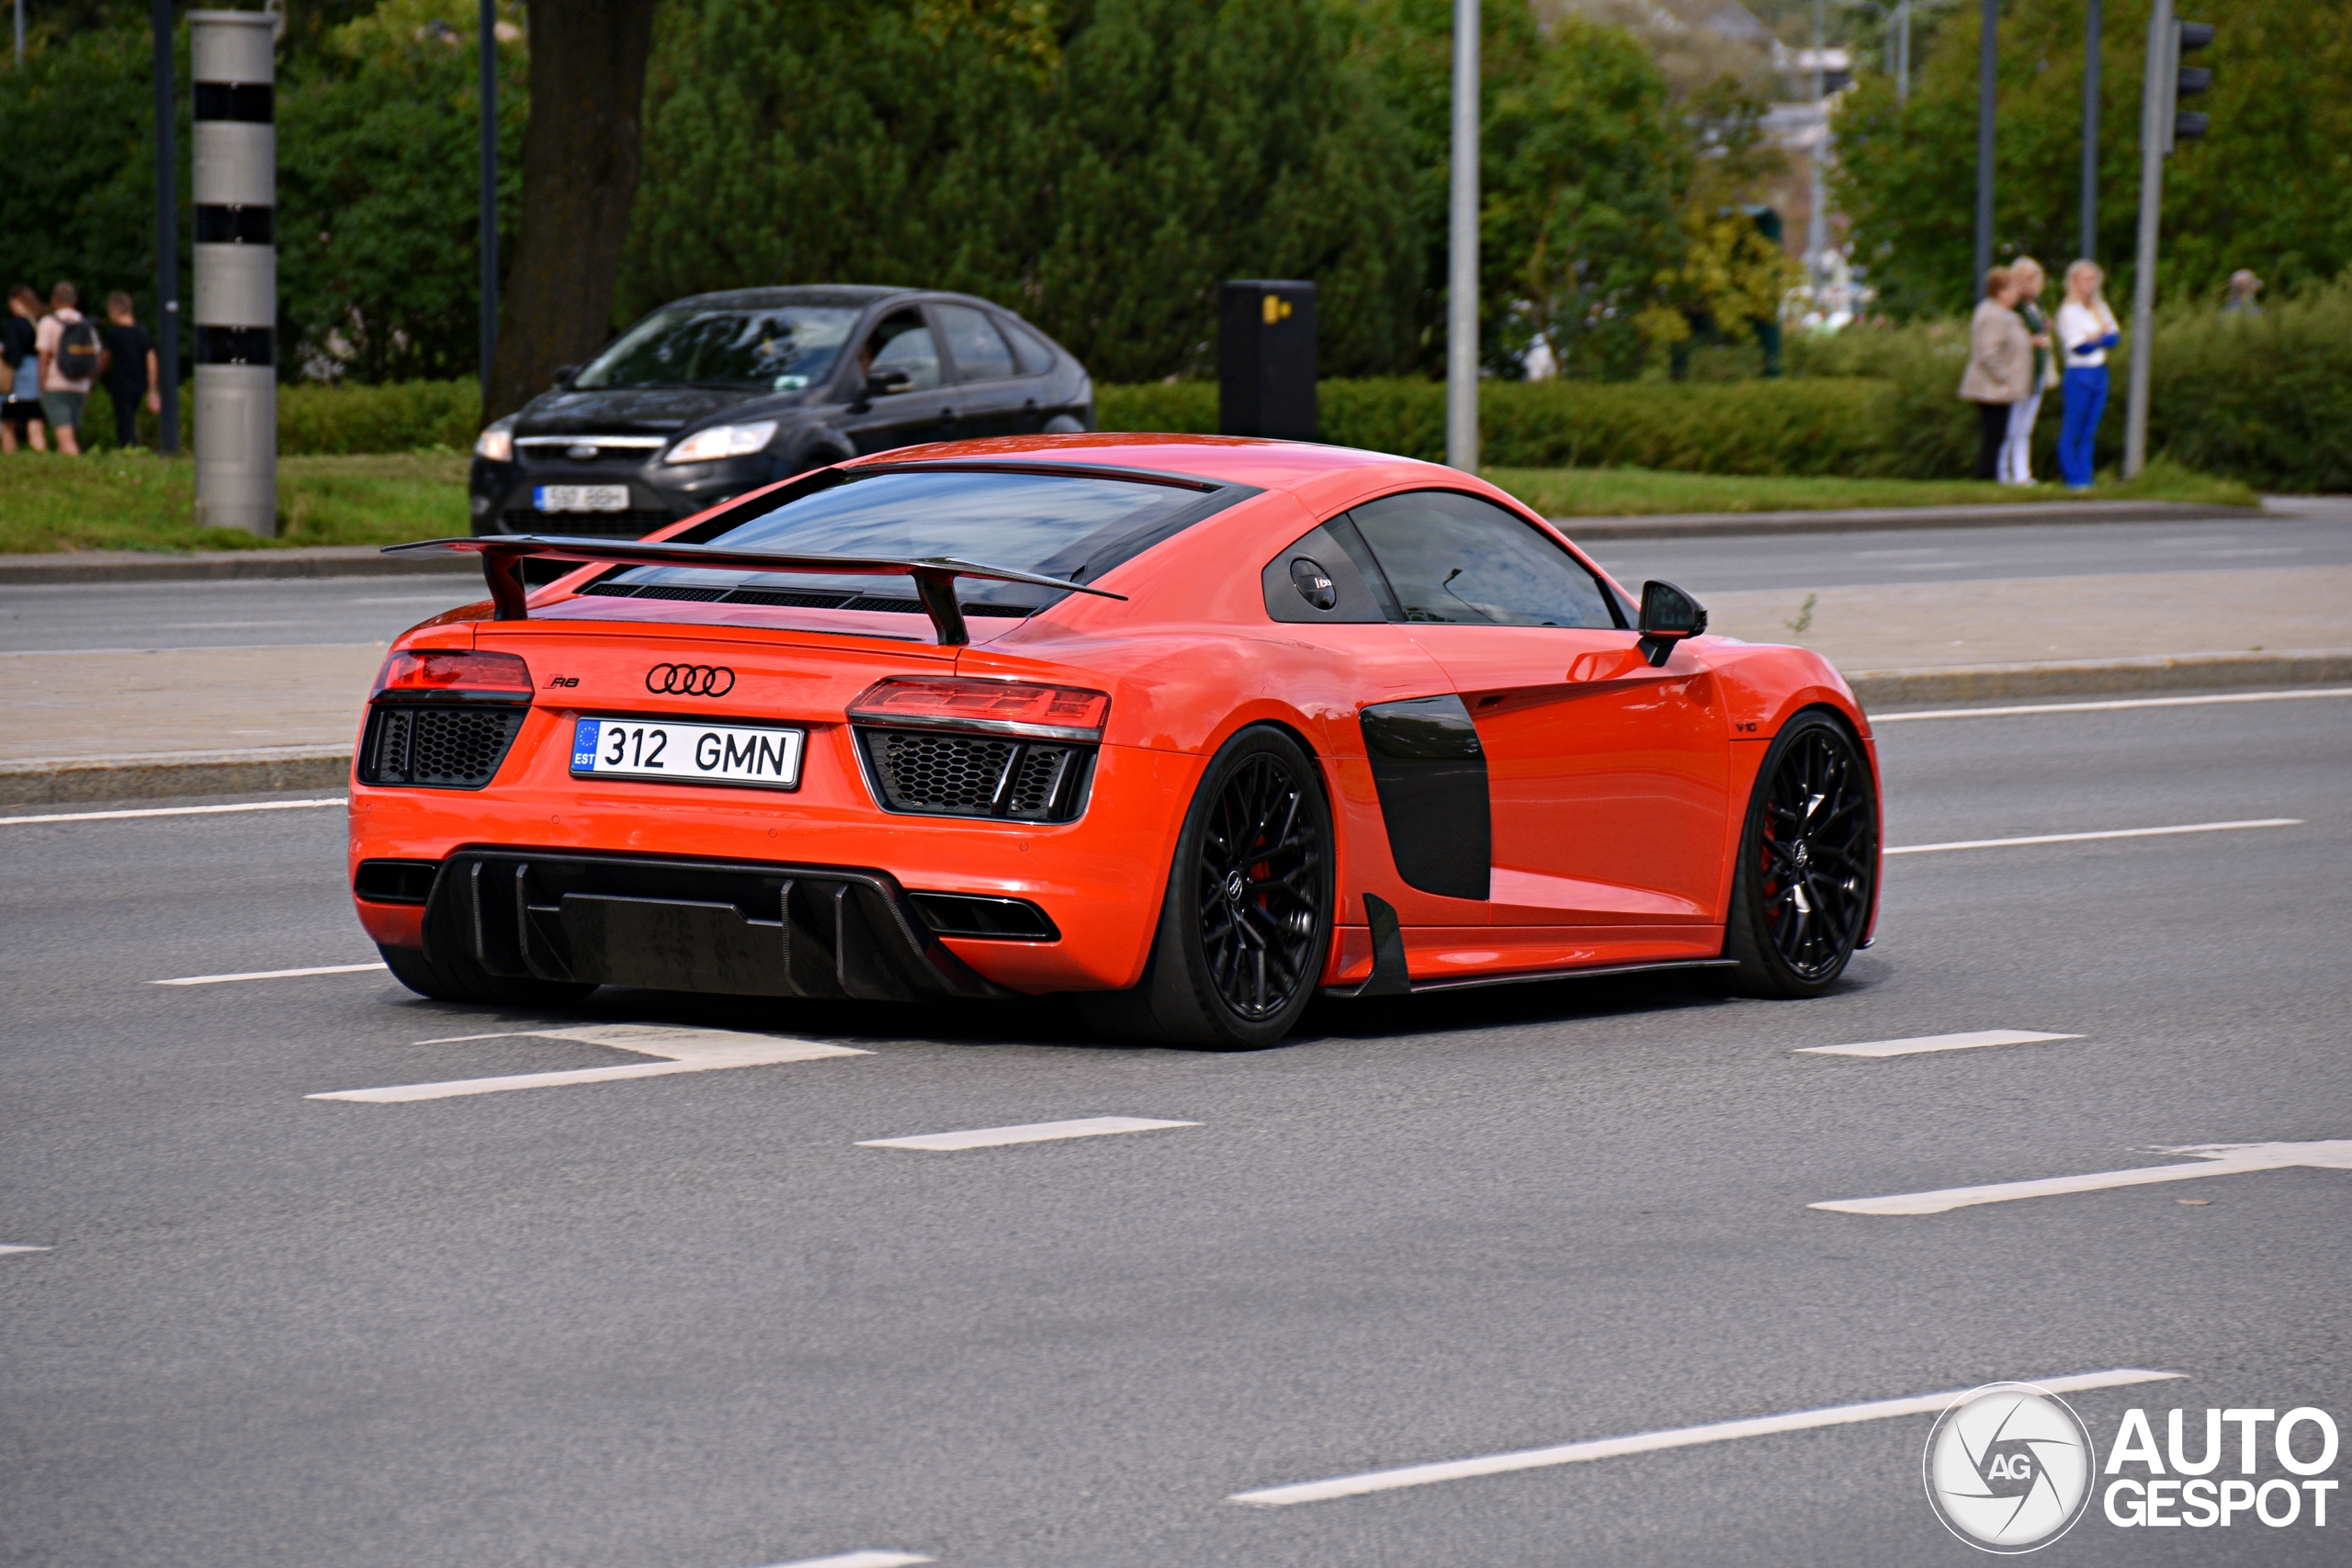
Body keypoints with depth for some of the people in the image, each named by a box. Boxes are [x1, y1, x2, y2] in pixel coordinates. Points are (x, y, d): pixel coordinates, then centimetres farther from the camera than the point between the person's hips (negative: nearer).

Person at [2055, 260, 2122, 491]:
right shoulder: (2068, 311, -6)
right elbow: (2079, 347, -13)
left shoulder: (2100, 308, 15)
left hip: (2100, 372, 6)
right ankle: (2072, 478, -3)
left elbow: (2115, 336, 4)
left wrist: (2096, 338, -12)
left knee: (2090, 431, 7)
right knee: (2072, 430, -5)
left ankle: (2085, 478, 9)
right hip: (2079, 374, -6)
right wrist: (2104, 337, -3)